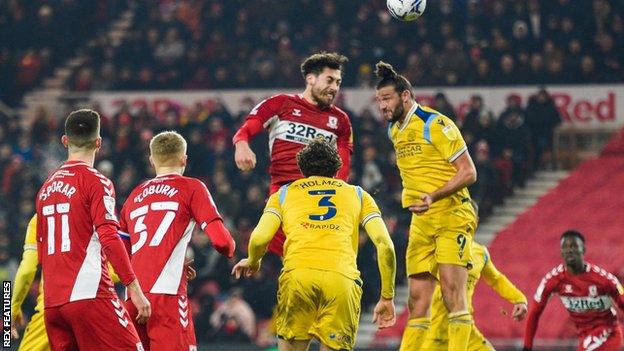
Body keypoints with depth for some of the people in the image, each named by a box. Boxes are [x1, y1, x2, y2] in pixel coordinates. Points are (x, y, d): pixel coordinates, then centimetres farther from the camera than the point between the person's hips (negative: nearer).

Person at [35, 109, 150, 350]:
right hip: (89, 295, -7)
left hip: (51, 303, 7)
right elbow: (110, 239, -14)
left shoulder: (47, 187, 17)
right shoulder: (96, 182, -4)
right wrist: (134, 289, -13)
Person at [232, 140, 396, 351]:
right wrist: (387, 297, 18)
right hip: (343, 277, 0)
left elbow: (260, 238, 9)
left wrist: (252, 262, 31)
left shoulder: (284, 194, 26)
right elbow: (385, 245, 14)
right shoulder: (358, 195, 28)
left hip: (298, 273, 0)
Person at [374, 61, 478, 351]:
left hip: (452, 215, -7)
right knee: (418, 297, 4)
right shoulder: (394, 130, 13)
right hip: (421, 221, 7)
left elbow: (468, 172, -14)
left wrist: (433, 196, -24)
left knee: (451, 288, -18)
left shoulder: (436, 125, -11)